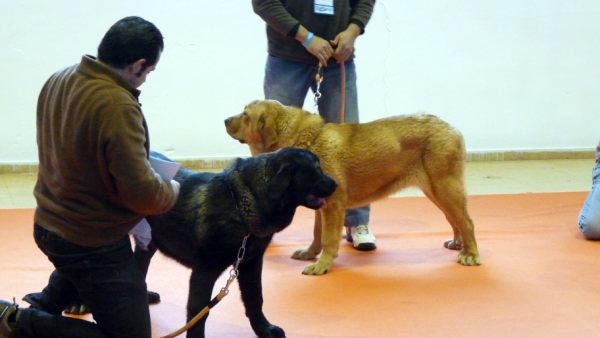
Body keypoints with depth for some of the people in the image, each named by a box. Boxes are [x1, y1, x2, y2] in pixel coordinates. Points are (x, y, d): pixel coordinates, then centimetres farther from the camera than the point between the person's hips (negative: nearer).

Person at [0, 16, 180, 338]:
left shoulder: (58, 80, -4)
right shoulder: (118, 107, -30)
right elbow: (142, 194, -27)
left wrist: (138, 154, 13)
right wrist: (172, 190, -5)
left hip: (48, 223, 10)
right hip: (92, 243, -9)